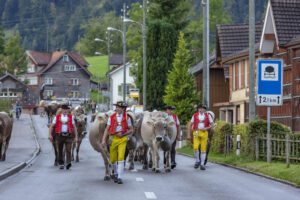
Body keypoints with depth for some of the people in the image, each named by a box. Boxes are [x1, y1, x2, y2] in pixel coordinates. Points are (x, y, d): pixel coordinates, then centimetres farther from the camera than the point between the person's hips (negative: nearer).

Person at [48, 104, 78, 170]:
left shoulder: (71, 117, 10)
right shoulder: (57, 117, 8)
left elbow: (74, 127, 14)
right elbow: (51, 126, 7)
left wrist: (76, 137, 9)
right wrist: (50, 134, -6)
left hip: (68, 136, 0)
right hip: (59, 135, 1)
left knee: (68, 150, -15)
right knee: (60, 151, 6)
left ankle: (68, 163, -24)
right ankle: (61, 164, 18)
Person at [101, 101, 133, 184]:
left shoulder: (127, 118, 1)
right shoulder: (111, 117, 3)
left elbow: (131, 130, 7)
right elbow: (107, 129, 3)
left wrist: (123, 134, -8)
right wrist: (104, 140, -6)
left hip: (122, 139, -2)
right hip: (113, 139, 2)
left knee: (121, 158, -15)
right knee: (112, 159, 7)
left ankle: (119, 177, -12)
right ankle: (115, 173, 36)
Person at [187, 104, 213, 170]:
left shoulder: (208, 115, 6)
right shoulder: (195, 115, 6)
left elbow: (212, 125, 7)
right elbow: (190, 125, 10)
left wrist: (206, 128, -10)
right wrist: (189, 135, 4)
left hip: (204, 133, 0)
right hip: (196, 133, 0)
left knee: (203, 149, -1)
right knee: (195, 147, -16)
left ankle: (202, 164, 7)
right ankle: (197, 161, 6)